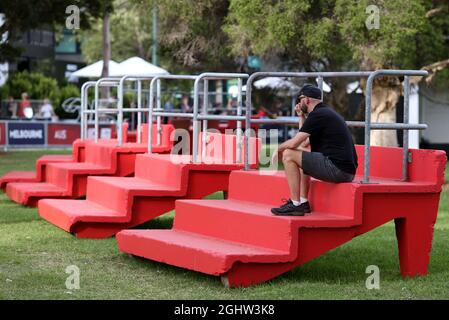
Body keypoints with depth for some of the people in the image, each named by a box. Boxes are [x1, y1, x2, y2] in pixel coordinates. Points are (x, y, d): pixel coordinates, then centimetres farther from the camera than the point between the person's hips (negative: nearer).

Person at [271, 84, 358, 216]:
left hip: (337, 169, -10)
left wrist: (278, 149, 7)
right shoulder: (327, 112, 22)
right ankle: (303, 202, 23)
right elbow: (305, 139, 31)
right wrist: (301, 116, 28)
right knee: (302, 157, 30)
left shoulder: (317, 115, -9)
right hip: (347, 169, 10)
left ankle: (296, 205, -9)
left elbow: (293, 143, -12)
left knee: (289, 155, -8)